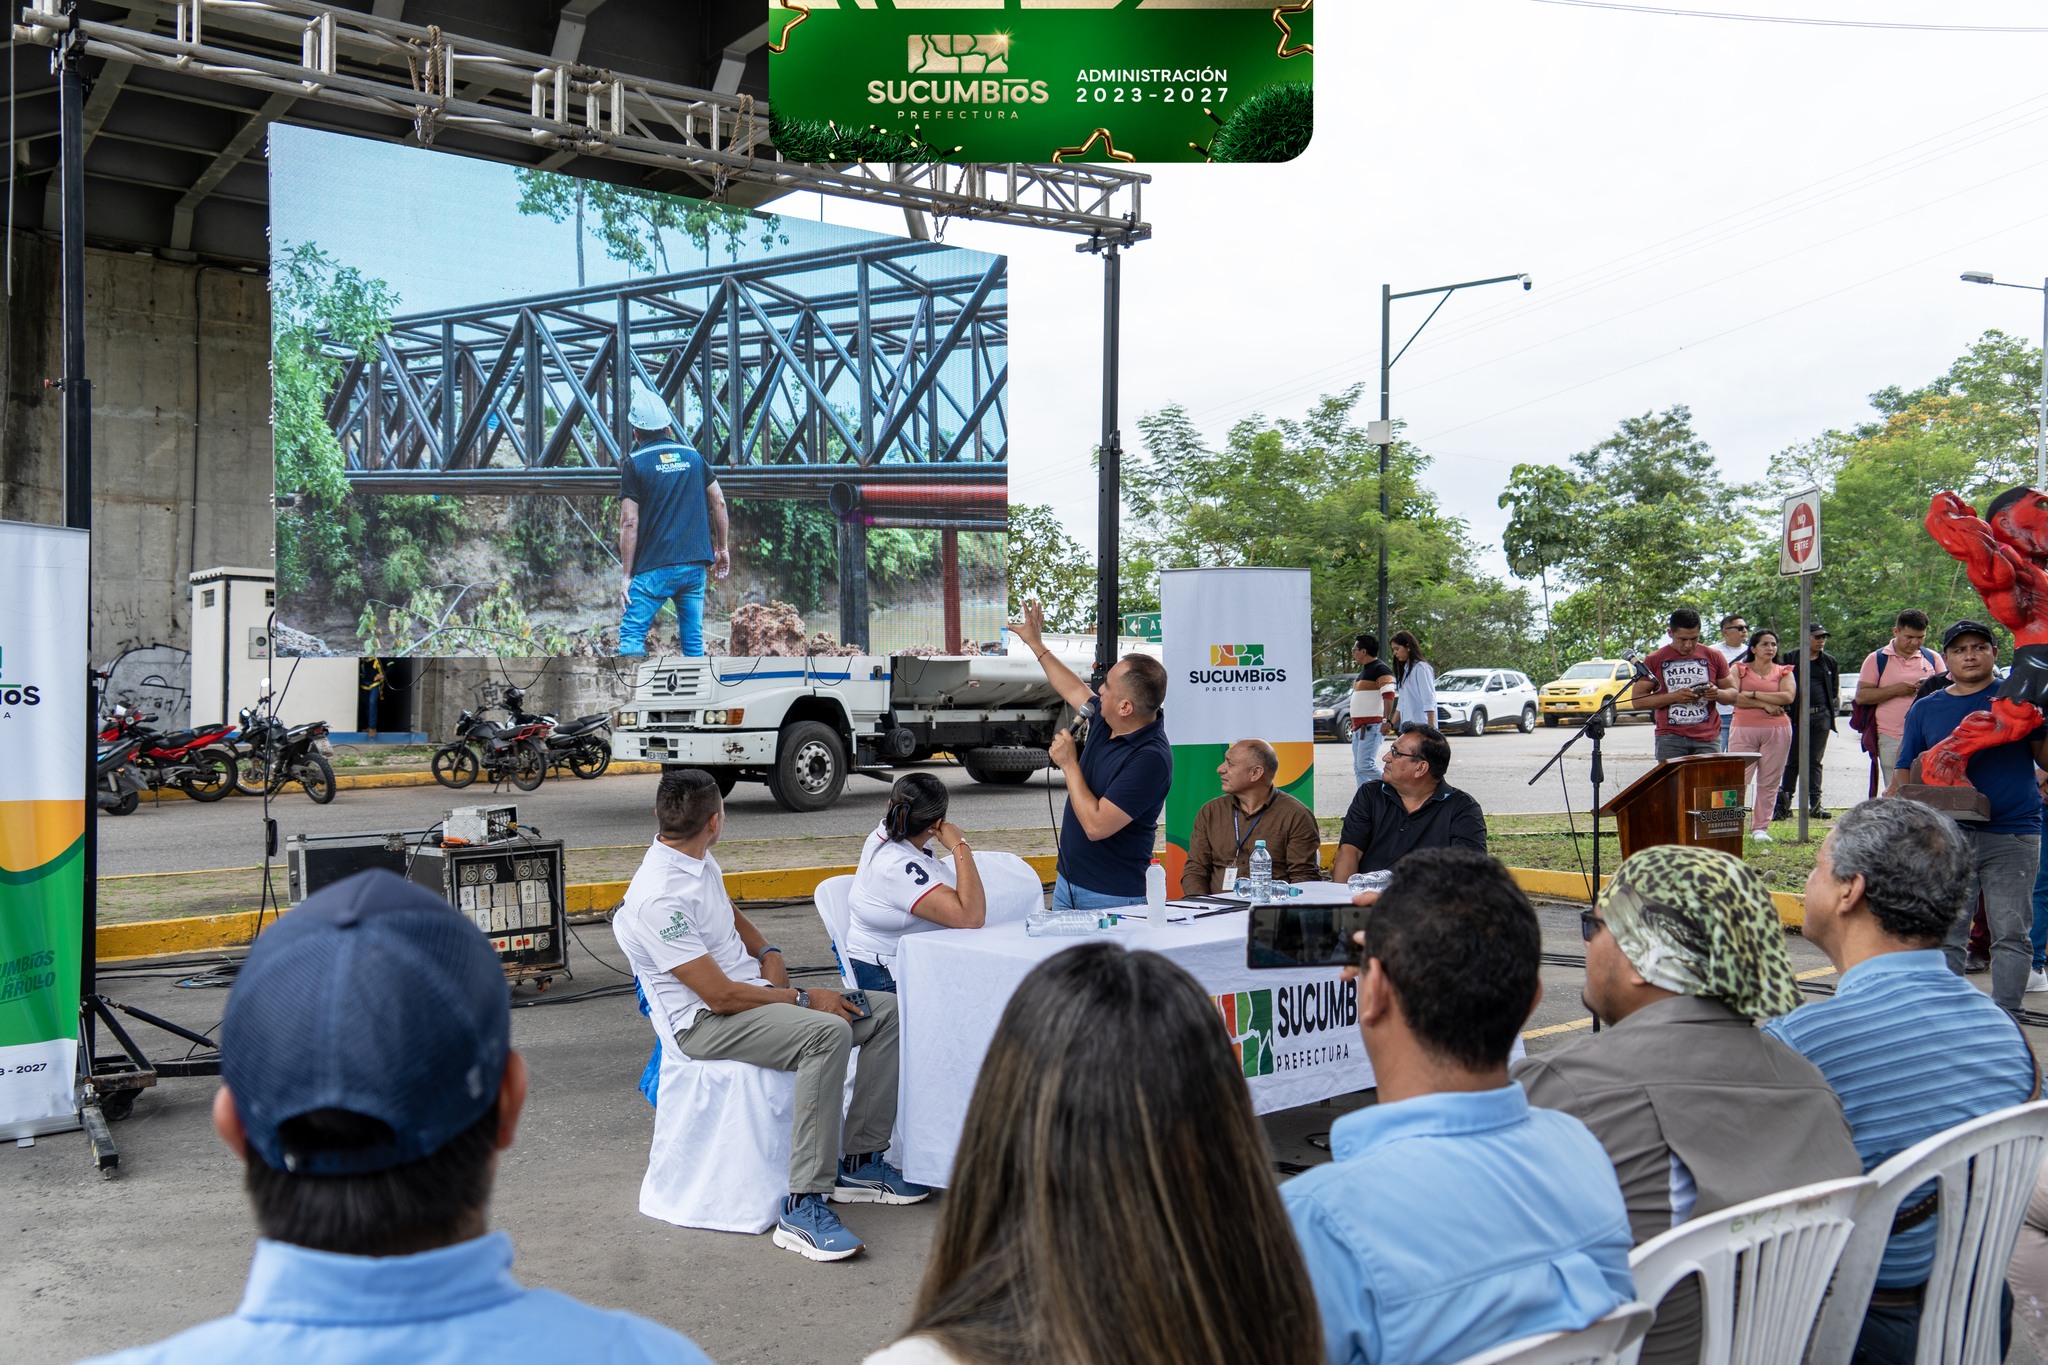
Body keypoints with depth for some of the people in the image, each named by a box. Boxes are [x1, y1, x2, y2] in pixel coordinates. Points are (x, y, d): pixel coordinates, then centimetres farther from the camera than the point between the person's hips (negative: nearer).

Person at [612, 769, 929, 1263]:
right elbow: (720, 995, -24)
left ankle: (859, 1162, 5)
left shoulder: (700, 864, 8)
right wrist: (804, 999, -15)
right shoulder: (658, 898, -22)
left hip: (757, 991, 10)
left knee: (886, 1011, 1)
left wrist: (769, 954, 8)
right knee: (828, 1032, -35)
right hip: (706, 1023, -10)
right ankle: (802, 1208, -32)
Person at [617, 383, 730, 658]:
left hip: (654, 567, -4)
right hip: (696, 564, 4)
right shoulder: (693, 457, 12)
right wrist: (721, 548, 20)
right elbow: (719, 502, 11)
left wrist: (627, 576, -3)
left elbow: (629, 523, -6)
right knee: (694, 640, 10)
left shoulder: (634, 463, -1)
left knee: (631, 633, 0)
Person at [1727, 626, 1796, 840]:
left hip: (1777, 730, 2)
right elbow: (1735, 697, -7)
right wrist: (1765, 705, -12)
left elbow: (1788, 696, -6)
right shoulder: (1739, 669, 8)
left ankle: (1760, 827, 9)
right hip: (1744, 729, -2)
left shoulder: (1784, 672, 12)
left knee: (1768, 781, 2)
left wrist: (1753, 694, -8)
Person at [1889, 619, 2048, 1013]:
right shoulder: (1926, 709, 11)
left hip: (2013, 836, -2)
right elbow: (1905, 774, 11)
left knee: (2012, 934, 2)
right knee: (1945, 935, 7)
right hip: (1948, 836, 2)